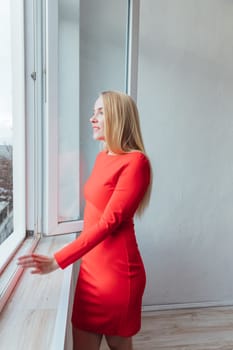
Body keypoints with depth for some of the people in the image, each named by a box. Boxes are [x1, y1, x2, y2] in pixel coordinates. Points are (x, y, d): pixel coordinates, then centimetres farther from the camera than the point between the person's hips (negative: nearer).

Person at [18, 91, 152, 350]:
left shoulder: (135, 162, -15)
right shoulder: (103, 157, 9)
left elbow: (109, 222, -20)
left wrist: (58, 260, -23)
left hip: (117, 270, -7)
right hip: (91, 266, 7)